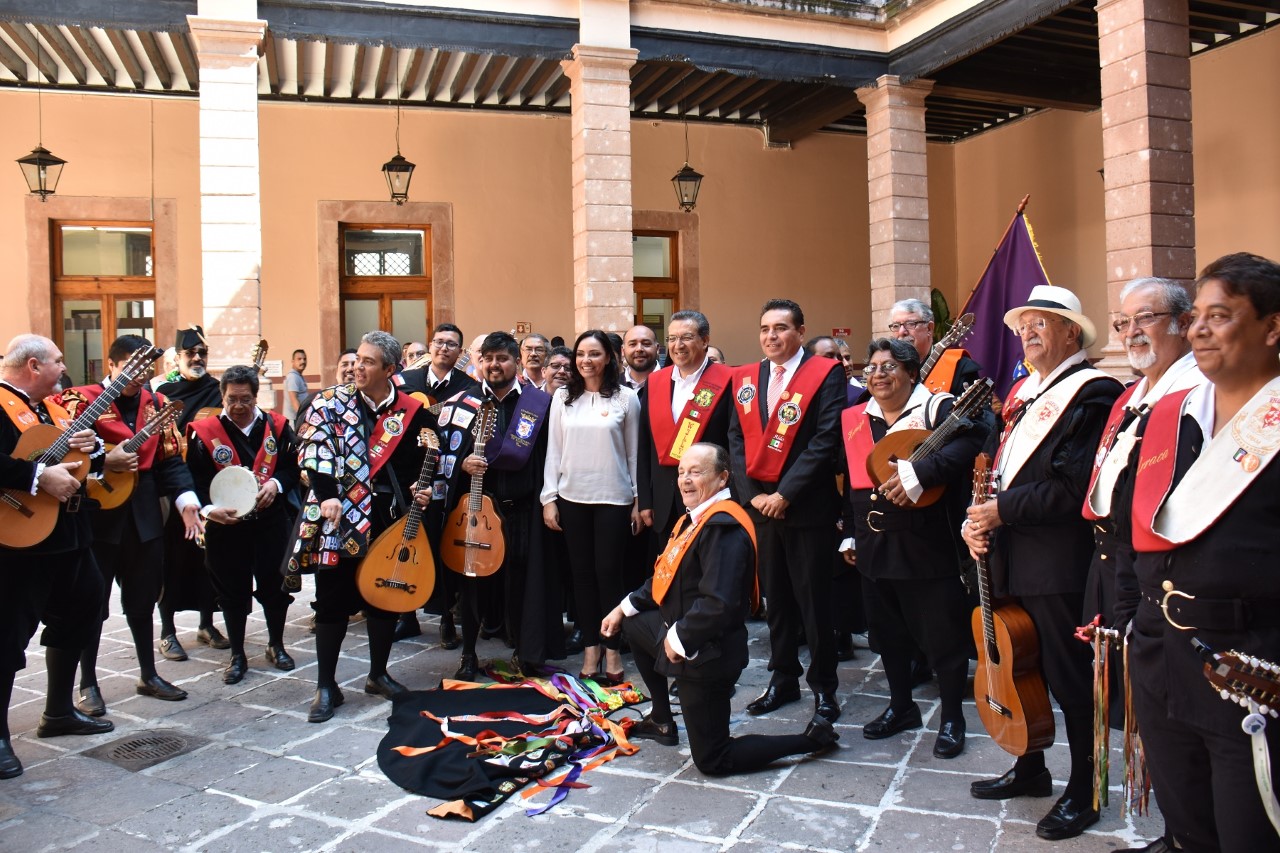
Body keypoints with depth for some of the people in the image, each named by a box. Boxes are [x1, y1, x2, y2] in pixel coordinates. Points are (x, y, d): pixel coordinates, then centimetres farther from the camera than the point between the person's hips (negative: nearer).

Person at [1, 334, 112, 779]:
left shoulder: (52, 404, 15)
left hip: (68, 534, 10)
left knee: (79, 616, 19)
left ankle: (58, 711, 34)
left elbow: (87, 453, 21)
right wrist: (40, 476, -27)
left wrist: (90, 445, -1)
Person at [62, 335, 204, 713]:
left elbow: (170, 458, 5)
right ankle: (88, 684, 19)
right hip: (98, 515, -4)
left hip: (145, 515, 5)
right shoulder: (82, 401, -7)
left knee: (143, 598, 14)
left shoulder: (156, 404, 7)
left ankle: (148, 675, 27)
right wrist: (105, 461, -26)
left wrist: (186, 499, -7)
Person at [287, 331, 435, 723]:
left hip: (390, 518, 2)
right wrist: (327, 495, -24)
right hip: (339, 515, -2)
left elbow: (427, 461, 13)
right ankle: (326, 686, 15)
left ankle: (378, 675, 30)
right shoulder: (331, 401, -1)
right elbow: (312, 448, -13)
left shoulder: (412, 411, 3)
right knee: (333, 600, 2)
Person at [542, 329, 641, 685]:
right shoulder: (563, 397, 5)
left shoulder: (625, 397, -1)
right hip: (572, 496, 3)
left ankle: (612, 650, 14)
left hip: (613, 497, -2)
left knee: (608, 572, 1)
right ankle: (590, 647, 19)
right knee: (582, 572, 8)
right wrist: (549, 498, 1)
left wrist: (639, 501, 2)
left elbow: (634, 452, 2)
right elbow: (553, 450, 6)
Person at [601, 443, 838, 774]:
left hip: (705, 655, -10)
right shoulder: (696, 519, 7)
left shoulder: (723, 526, -25)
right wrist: (625, 607, 14)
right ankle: (662, 722, 35)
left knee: (712, 761, 1)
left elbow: (719, 603, -33)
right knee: (631, 623, 29)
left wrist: (679, 638, -19)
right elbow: (668, 578, 16)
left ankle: (813, 736, 10)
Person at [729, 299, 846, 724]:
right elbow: (736, 439, 7)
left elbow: (826, 440, -13)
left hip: (807, 505, -4)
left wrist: (785, 492, -15)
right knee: (776, 597, 13)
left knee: (814, 598, 5)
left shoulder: (826, 374, -6)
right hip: (759, 503, 5)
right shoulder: (745, 378, 10)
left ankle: (823, 685, 20)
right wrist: (751, 494, -5)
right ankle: (783, 679, 27)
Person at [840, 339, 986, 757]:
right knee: (887, 630, 17)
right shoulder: (854, 419, 11)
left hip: (928, 546, -6)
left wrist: (922, 470, -35)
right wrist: (849, 533, 18)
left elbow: (971, 440, -27)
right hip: (874, 547, 6)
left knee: (942, 633, 4)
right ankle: (901, 706, 35)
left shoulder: (937, 408, -8)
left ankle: (952, 719, 21)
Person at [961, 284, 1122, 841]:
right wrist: (979, 519, 0)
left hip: (1060, 562, -8)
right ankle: (1030, 769, 35)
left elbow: (1071, 486, -21)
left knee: (1071, 681, 4)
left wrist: (1002, 510, -16)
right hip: (1013, 560, 8)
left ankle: (1083, 790, 21)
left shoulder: (1092, 392, -12)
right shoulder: (1024, 391, 16)